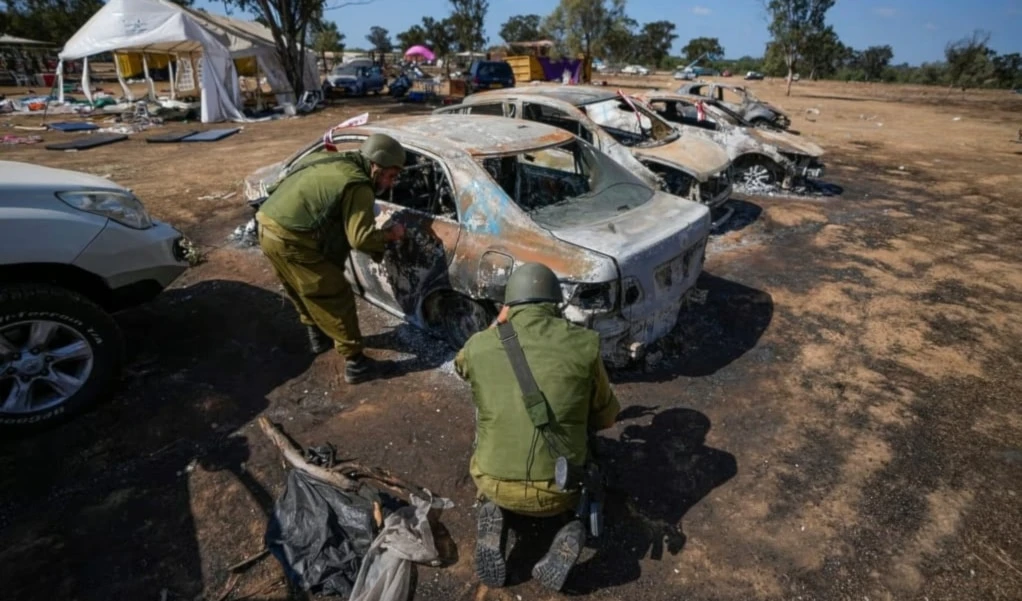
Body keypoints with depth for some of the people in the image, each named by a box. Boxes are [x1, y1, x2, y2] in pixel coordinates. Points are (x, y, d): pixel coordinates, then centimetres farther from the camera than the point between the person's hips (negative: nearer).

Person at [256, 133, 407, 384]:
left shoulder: (327, 160, 15)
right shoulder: (358, 186, -13)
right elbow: (361, 239, -20)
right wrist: (390, 234, -2)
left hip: (268, 229, 9)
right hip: (291, 241, -9)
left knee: (301, 290, 29)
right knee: (336, 298, 1)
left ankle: (317, 335, 48)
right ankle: (355, 363, 7)